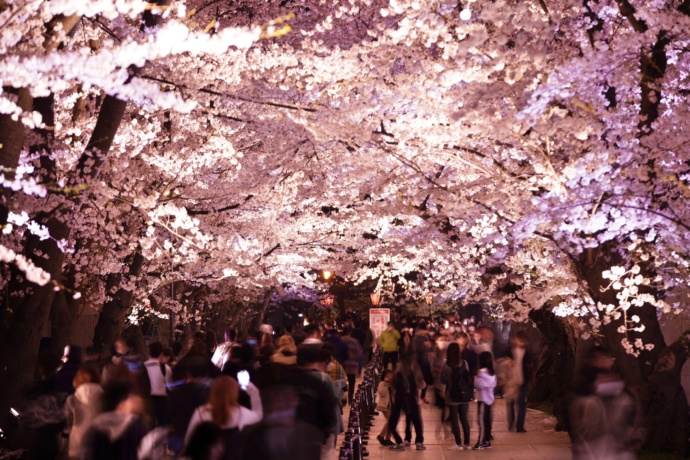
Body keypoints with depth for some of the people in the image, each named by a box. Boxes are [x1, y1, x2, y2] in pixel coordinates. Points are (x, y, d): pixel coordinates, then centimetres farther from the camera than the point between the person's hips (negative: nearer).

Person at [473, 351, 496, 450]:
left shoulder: (482, 372, -17)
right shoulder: (492, 372, 11)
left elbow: (478, 384, -19)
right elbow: (493, 384, 16)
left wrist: (475, 380, -2)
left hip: (483, 399, -9)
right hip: (489, 398, 9)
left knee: (482, 420, -6)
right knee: (487, 420, 12)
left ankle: (481, 442, -4)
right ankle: (487, 441, 16)